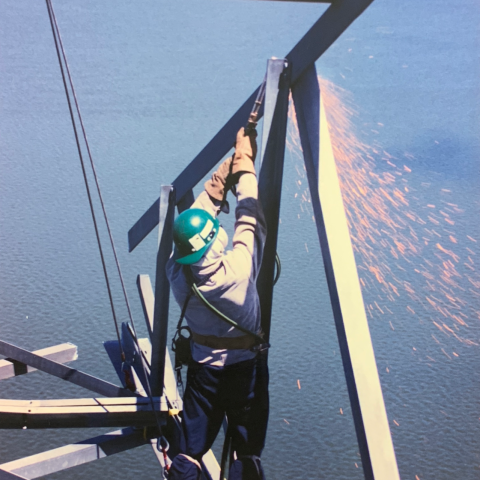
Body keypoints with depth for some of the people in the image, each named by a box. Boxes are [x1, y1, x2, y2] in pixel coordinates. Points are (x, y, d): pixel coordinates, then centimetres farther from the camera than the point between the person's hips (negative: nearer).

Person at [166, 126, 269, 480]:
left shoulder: (176, 272, -16)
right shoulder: (237, 270, -27)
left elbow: (194, 218, -3)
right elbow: (250, 220, -15)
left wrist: (218, 181, 0)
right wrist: (246, 167, -5)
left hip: (203, 367, 4)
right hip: (245, 366, -4)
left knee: (191, 448, 13)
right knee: (248, 451, 9)